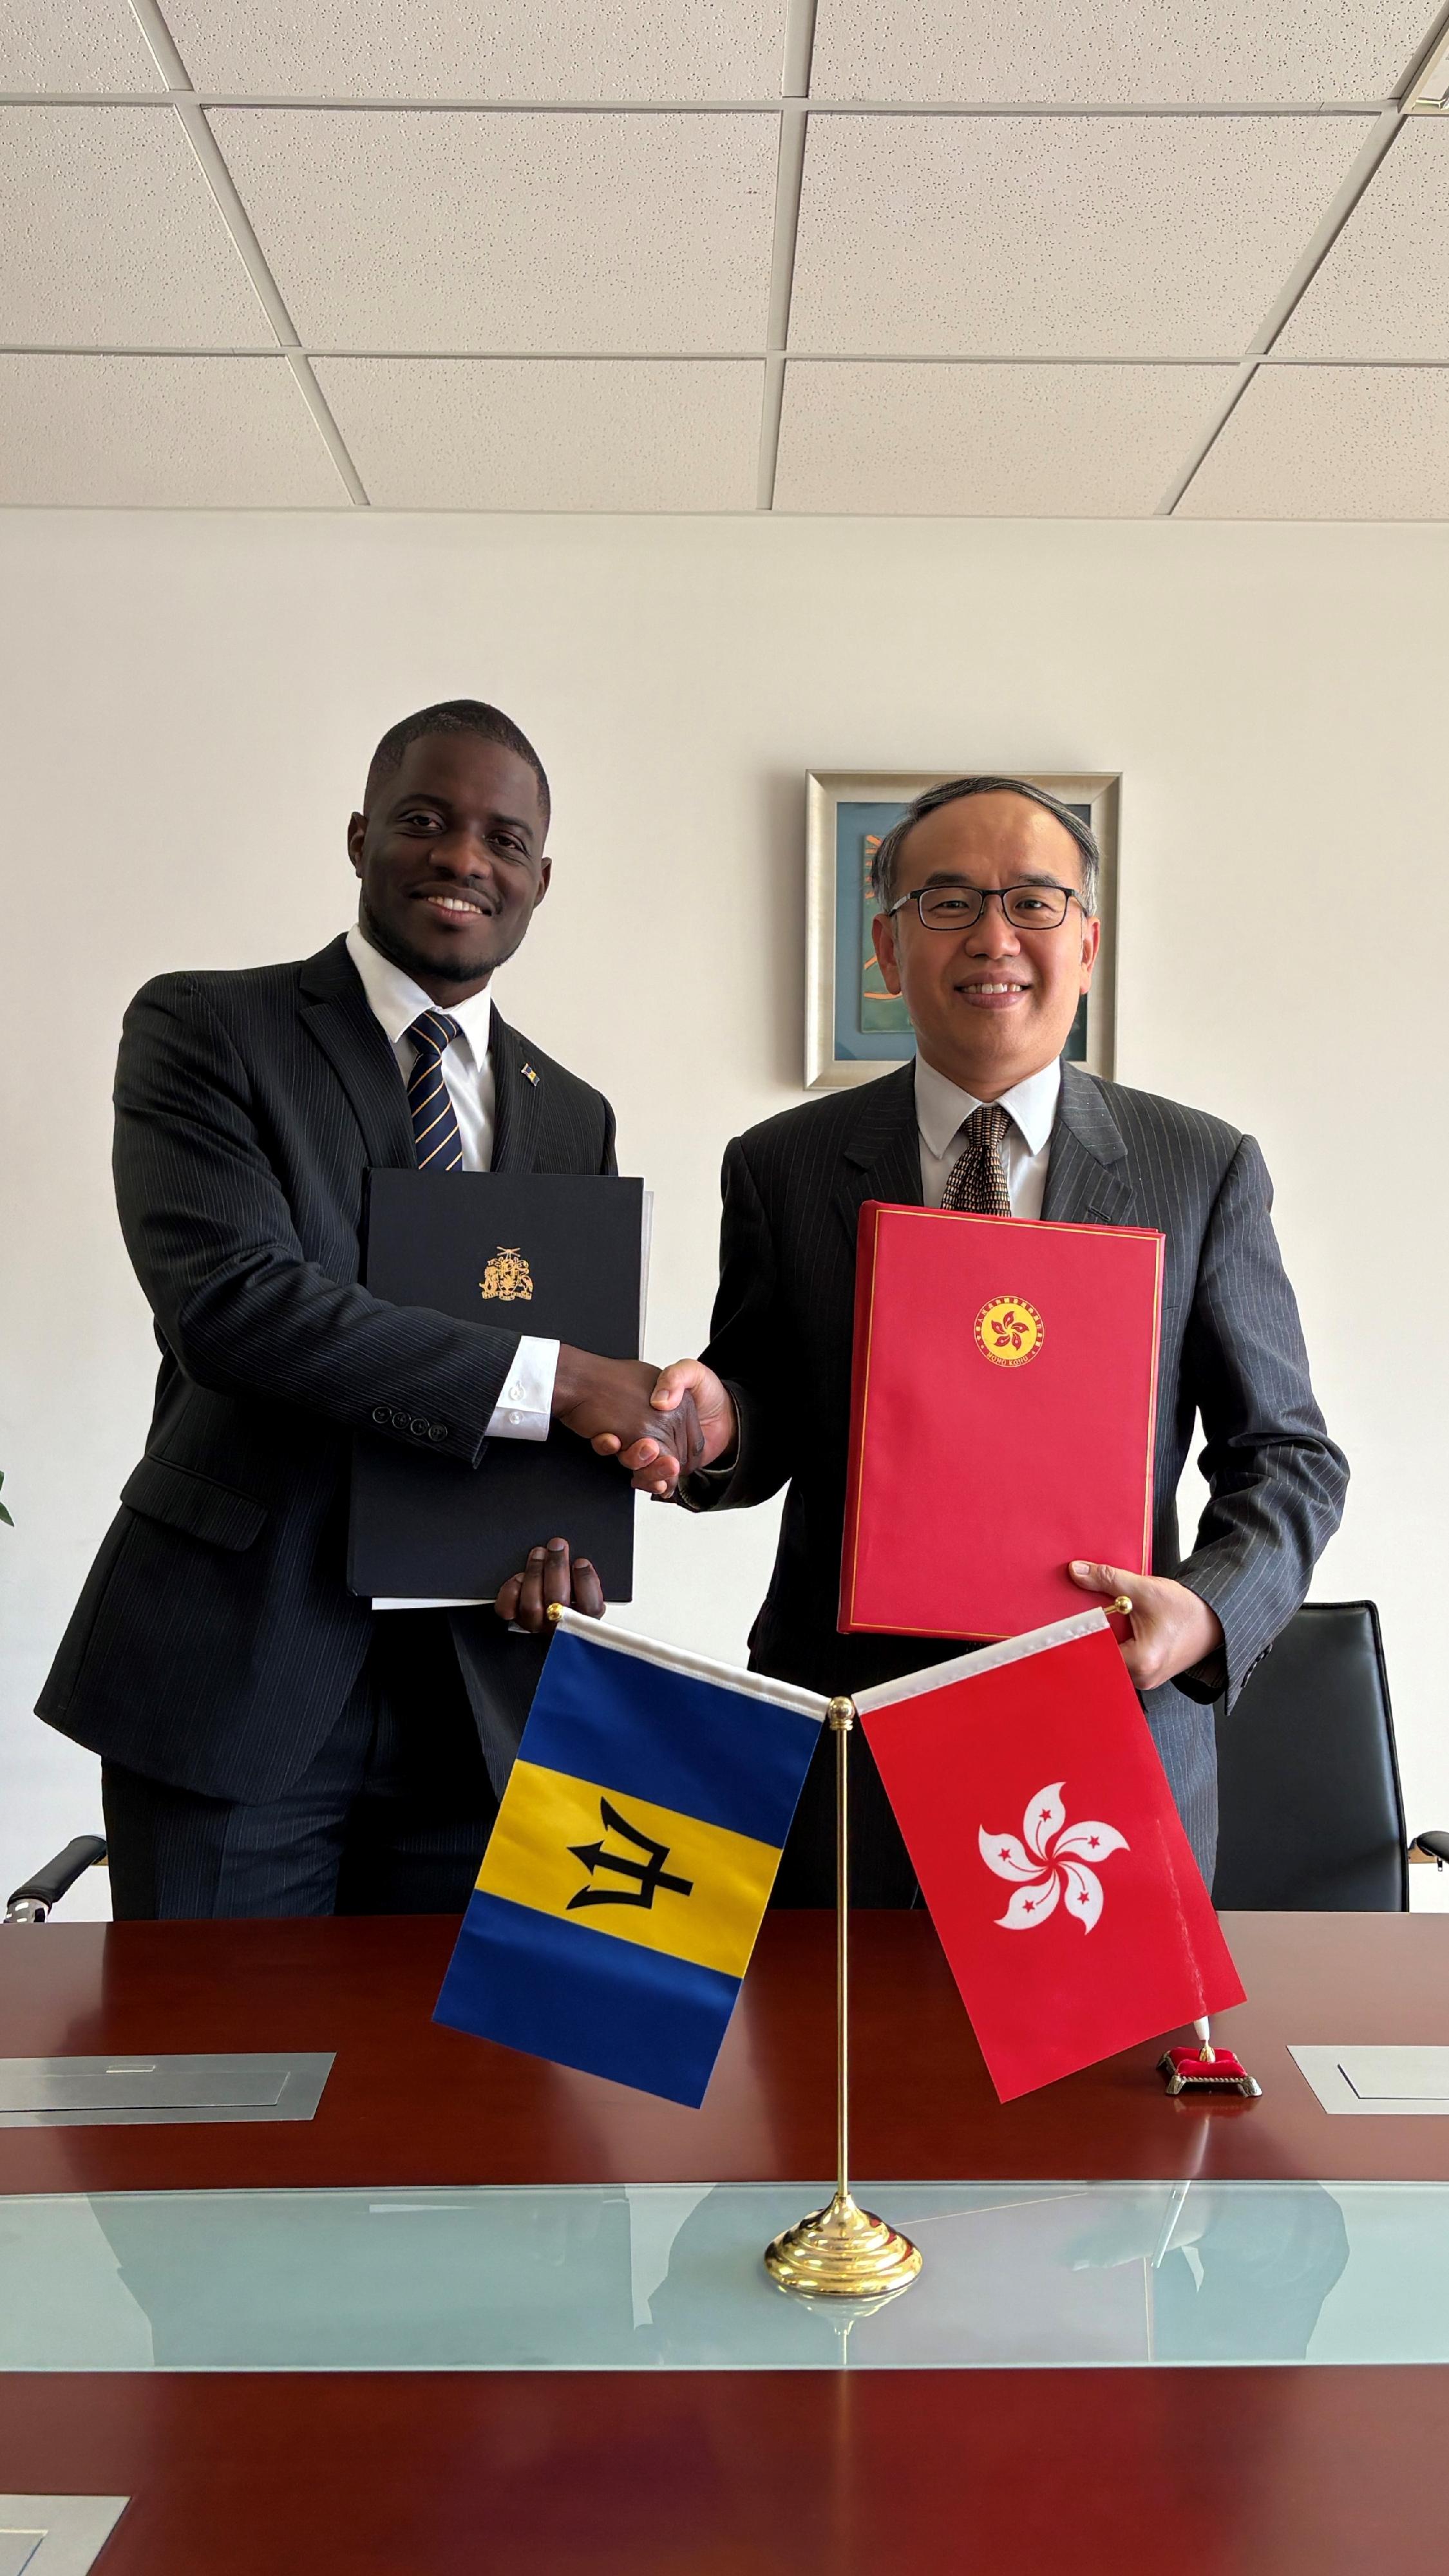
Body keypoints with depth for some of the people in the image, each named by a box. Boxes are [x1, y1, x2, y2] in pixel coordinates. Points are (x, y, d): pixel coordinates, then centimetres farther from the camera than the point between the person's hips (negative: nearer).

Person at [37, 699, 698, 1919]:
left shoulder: (576, 1118, 12)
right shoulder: (202, 1029, -3)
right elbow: (228, 1301, -19)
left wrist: (570, 1532, -7)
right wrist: (549, 1374, -20)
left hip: (477, 1693, 4)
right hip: (233, 1677, -4)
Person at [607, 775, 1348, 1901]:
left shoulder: (1207, 1170, 1)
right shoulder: (781, 1168, 2)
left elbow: (1288, 1453, 4)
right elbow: (769, 1428, 8)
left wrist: (1209, 1612, -14)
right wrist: (717, 1421, -16)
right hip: (846, 1752, 0)